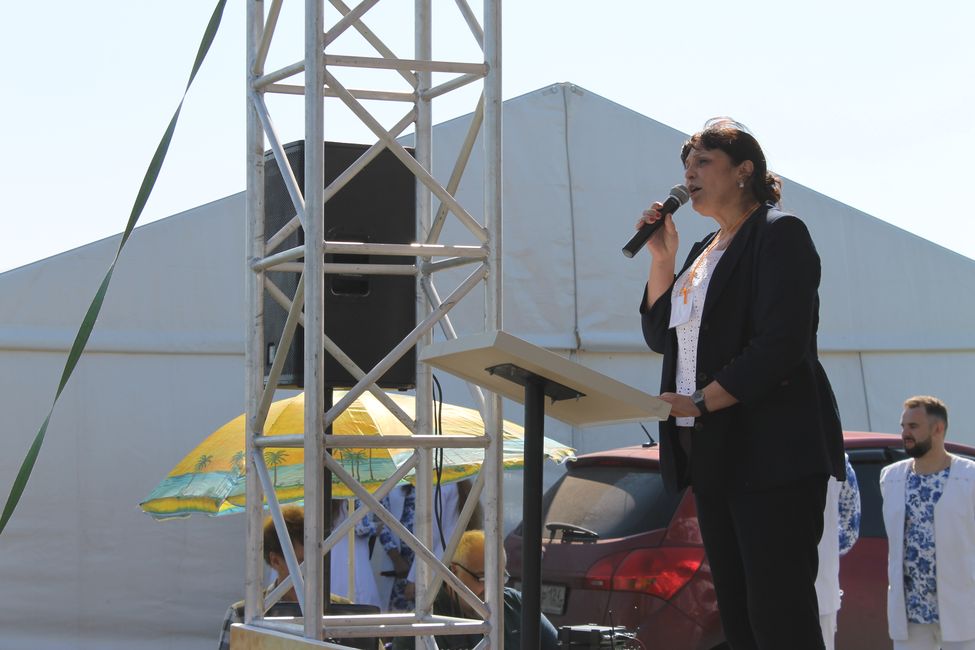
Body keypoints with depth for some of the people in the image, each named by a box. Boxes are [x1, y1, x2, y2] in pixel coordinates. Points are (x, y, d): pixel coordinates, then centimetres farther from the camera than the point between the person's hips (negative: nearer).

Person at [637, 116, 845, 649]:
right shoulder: (704, 252, 21)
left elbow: (781, 342, -16)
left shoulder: (778, 234, -5)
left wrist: (699, 402, -17)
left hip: (772, 453, -9)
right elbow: (661, 335, 20)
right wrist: (662, 258, 10)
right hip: (713, 455, 9)